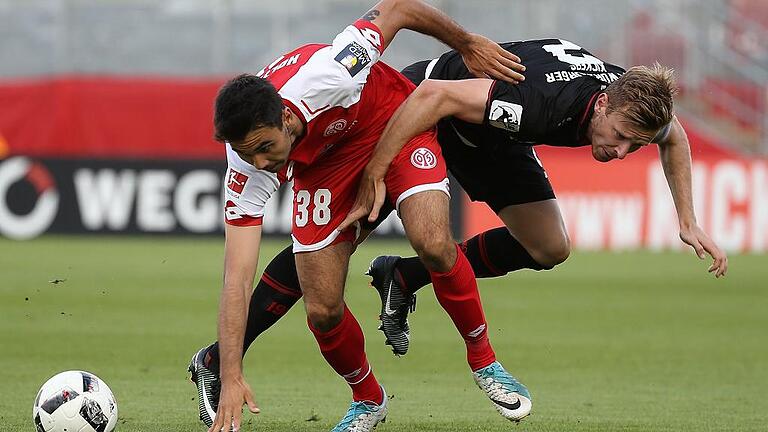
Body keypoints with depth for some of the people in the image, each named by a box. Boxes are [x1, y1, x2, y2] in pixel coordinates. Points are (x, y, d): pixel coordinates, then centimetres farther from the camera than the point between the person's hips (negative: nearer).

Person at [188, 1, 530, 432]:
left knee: (432, 242, -28)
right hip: (322, 163, 2)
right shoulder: (247, 170, -30)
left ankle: (484, 360, -3)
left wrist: (468, 44, -9)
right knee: (323, 310, -9)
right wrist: (231, 379, -38)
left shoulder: (323, 76, -41)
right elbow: (237, 280, -30)